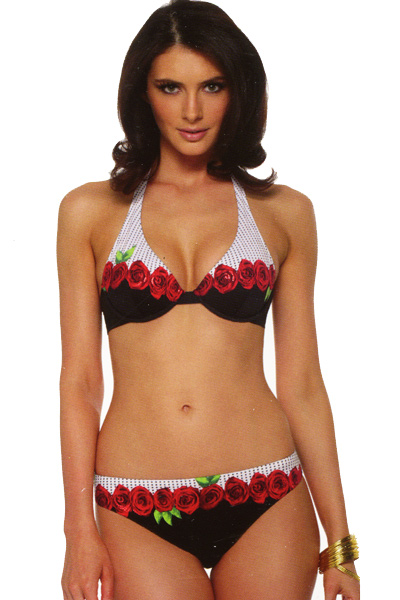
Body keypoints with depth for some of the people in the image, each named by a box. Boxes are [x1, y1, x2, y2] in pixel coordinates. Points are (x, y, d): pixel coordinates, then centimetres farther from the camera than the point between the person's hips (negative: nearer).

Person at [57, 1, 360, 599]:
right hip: (138, 516, 0)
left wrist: (339, 540, 5)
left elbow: (300, 383, 6)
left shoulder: (284, 212, 6)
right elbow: (79, 379, 3)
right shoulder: (91, 211, 4)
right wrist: (80, 528, -3)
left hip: (266, 505, 1)